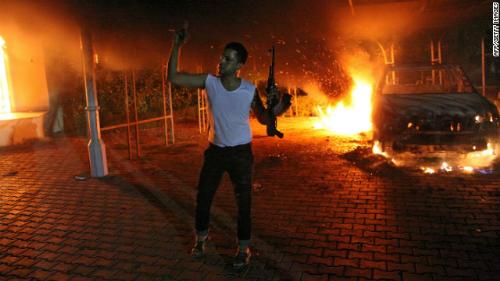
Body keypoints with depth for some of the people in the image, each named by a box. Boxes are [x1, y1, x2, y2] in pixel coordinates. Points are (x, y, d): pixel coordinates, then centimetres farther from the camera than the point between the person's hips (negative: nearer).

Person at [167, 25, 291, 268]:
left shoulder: (250, 90, -12)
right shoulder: (209, 82, -9)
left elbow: (262, 118, 1)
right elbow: (173, 77, -10)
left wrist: (279, 108, -19)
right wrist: (177, 46, -18)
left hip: (241, 152, -2)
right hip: (215, 150, 2)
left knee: (243, 202, 5)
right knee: (203, 197, 14)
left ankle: (244, 248, 25)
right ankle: (201, 238, 39)